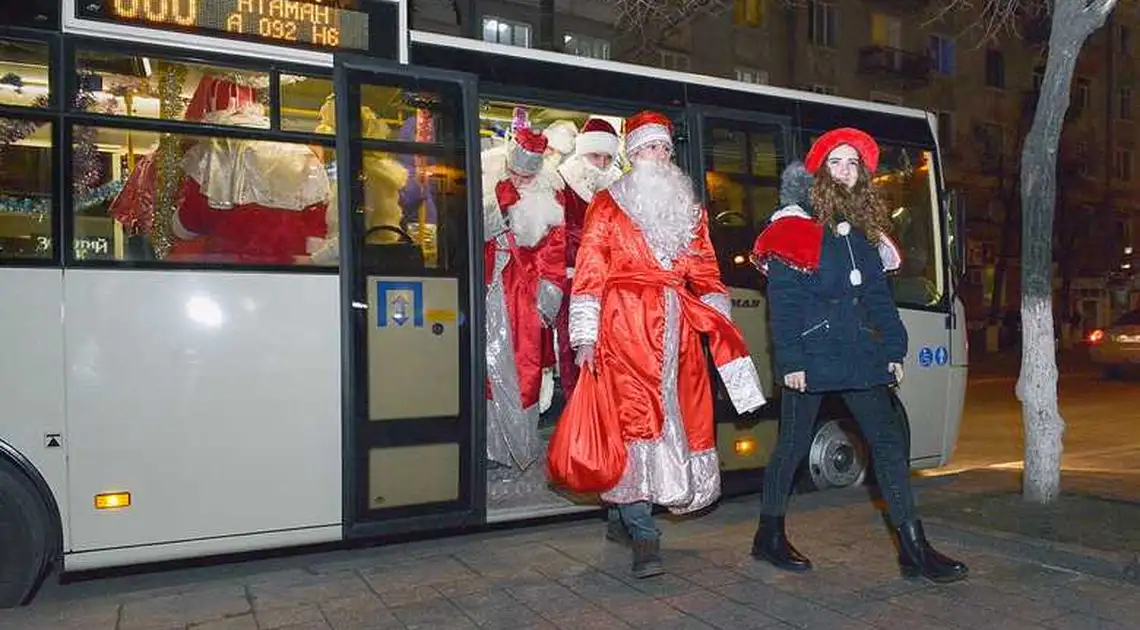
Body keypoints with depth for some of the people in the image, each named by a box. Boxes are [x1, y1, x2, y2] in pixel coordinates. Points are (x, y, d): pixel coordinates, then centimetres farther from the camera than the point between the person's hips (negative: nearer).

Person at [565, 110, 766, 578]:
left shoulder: (690, 210, 21)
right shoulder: (608, 204, 8)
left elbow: (707, 275, 22)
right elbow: (588, 272, 1)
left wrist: (722, 328, 12)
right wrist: (585, 336, -8)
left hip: (677, 330, 5)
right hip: (624, 328, -5)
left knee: (682, 417, 1)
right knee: (633, 417, -11)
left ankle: (628, 513, 17)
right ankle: (643, 536, -8)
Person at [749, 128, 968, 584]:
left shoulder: (865, 231, 14)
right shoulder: (796, 227, -5)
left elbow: (878, 297, 15)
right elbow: (783, 302, -11)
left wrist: (893, 350, 7)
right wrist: (790, 361, -16)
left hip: (858, 353, 6)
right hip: (810, 355, -6)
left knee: (889, 443, 2)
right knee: (793, 445, 5)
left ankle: (913, 549, 8)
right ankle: (770, 537, 22)